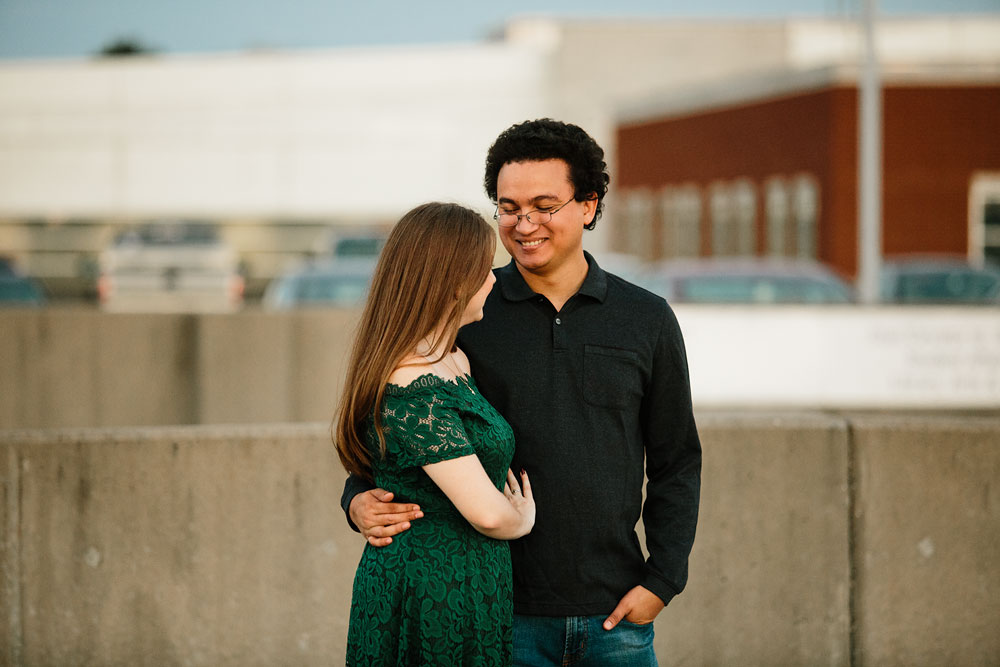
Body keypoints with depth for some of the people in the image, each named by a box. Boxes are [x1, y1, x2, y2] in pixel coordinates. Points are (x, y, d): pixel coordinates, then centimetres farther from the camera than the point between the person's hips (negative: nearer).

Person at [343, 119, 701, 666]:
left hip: (614, 615, 1)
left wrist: (661, 580, 0)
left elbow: (676, 462, 10)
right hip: (502, 614, -1)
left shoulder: (647, 320, 6)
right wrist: (362, 501, -14)